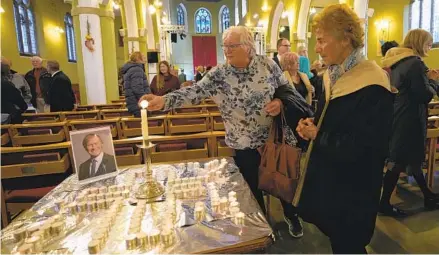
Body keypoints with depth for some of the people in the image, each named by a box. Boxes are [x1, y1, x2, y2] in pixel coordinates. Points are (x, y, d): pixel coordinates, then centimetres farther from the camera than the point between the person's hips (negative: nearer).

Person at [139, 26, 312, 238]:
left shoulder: (267, 64, -6)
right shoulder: (218, 75, -12)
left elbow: (286, 88, 3)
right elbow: (193, 92, -24)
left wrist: (281, 102, -18)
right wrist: (163, 101, -40)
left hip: (275, 138, 2)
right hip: (245, 145, -1)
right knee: (253, 189, 14)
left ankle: (291, 216, 52)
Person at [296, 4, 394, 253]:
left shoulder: (373, 88, -23)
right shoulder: (334, 76, 4)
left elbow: (364, 148, -26)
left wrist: (318, 136, -17)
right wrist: (310, 126, -8)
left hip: (352, 192, -7)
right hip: (328, 180, 8)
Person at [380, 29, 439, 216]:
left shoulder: (397, 62, 11)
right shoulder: (415, 63, -16)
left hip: (396, 115, 9)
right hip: (408, 119, -9)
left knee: (412, 158, 18)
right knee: (399, 161, 0)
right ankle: (384, 203, 10)